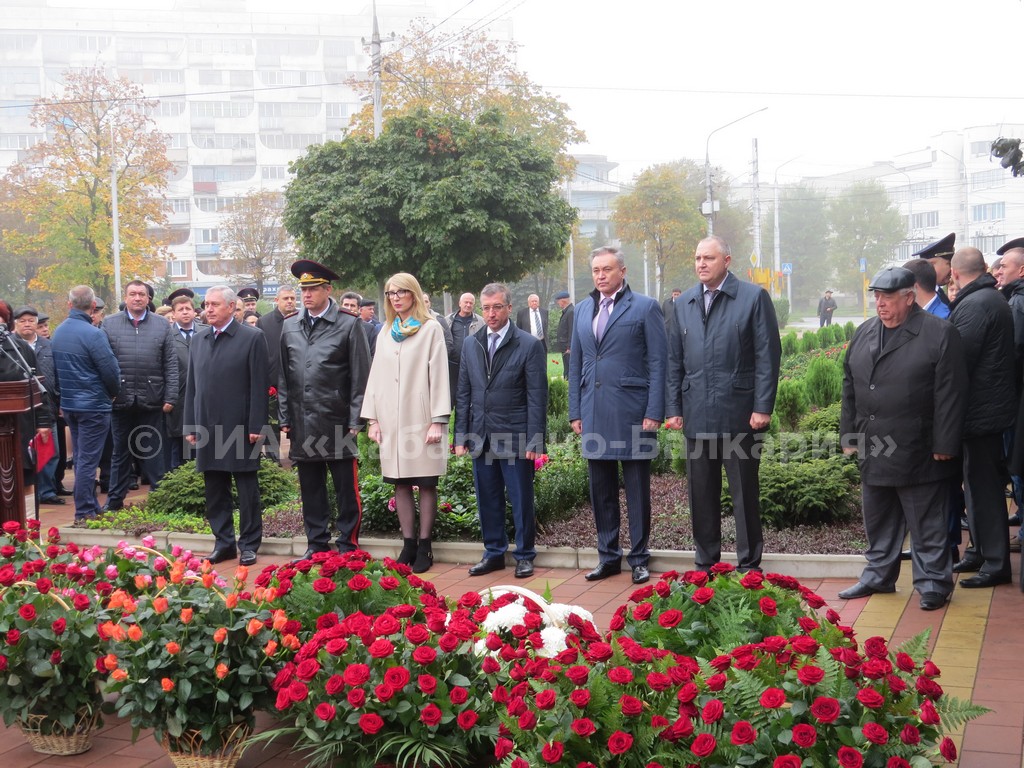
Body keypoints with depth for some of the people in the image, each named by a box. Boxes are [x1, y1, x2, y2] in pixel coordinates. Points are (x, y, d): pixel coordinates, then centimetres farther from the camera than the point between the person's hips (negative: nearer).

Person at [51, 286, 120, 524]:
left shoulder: (58, 333, 5)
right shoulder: (93, 334, -18)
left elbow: (55, 370, 12)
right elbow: (111, 371, -16)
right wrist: (113, 393, 3)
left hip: (69, 404, 8)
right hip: (93, 405, -8)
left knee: (81, 458, 15)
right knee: (87, 460, -3)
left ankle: (91, 507, 24)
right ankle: (84, 514, 0)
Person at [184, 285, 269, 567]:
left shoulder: (252, 337, -6)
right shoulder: (198, 340, 11)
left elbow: (258, 385, -8)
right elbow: (192, 385, 14)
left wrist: (255, 426, -12)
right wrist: (190, 425, 9)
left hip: (240, 427, -5)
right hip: (208, 427, 5)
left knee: (247, 490, 4)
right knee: (215, 490, 11)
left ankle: (249, 544, 14)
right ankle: (224, 542, 21)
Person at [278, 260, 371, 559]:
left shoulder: (349, 325, -3)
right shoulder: (290, 327, 10)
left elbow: (360, 377, -5)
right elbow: (284, 378, 13)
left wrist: (355, 421, -8)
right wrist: (285, 419, 8)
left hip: (337, 422, -4)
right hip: (303, 425, 4)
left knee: (346, 488, 2)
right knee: (310, 489, 12)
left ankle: (348, 546, 13)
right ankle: (316, 544, 23)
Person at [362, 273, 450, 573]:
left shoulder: (431, 329, -1)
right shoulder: (385, 333, 14)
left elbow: (439, 376, -7)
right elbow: (376, 376, 13)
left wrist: (438, 421, -12)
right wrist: (372, 418, 6)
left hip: (421, 419, -5)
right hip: (391, 421, 5)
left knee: (426, 483, 0)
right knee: (400, 483, 7)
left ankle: (424, 546, 6)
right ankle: (408, 544, 13)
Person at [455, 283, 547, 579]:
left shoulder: (529, 345, -5)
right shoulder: (470, 344, 9)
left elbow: (537, 397, -7)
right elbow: (464, 393, 12)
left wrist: (534, 440, -11)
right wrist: (461, 435, 6)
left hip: (515, 437, -4)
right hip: (481, 437, 4)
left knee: (521, 500, 5)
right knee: (488, 499, 11)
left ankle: (524, 555, 18)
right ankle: (494, 553, 25)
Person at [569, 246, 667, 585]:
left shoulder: (645, 307, -2)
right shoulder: (582, 310, 14)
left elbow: (658, 362, -5)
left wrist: (654, 412, -11)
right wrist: (575, 411, 11)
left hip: (632, 413, -5)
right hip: (594, 414, 5)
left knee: (637, 490, 4)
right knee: (601, 490, 10)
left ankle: (639, 558, 15)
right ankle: (608, 556, 21)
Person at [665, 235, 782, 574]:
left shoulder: (754, 297, -2)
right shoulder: (683, 304, 12)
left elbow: (768, 356, -5)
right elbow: (674, 361, 13)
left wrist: (763, 407, -10)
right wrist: (674, 408, 7)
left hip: (739, 415, -4)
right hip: (697, 415, 4)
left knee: (745, 493, 5)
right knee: (701, 495, 10)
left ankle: (749, 565, 16)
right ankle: (706, 564, 22)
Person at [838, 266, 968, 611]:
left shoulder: (940, 333, -9)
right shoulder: (864, 333, 10)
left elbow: (950, 394, -12)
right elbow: (850, 387, 15)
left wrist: (944, 446, -14)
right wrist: (849, 435, 12)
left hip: (918, 452, -6)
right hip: (872, 451, 6)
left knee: (927, 526, 4)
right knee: (878, 522, 17)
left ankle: (933, 583, 14)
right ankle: (878, 575, 29)